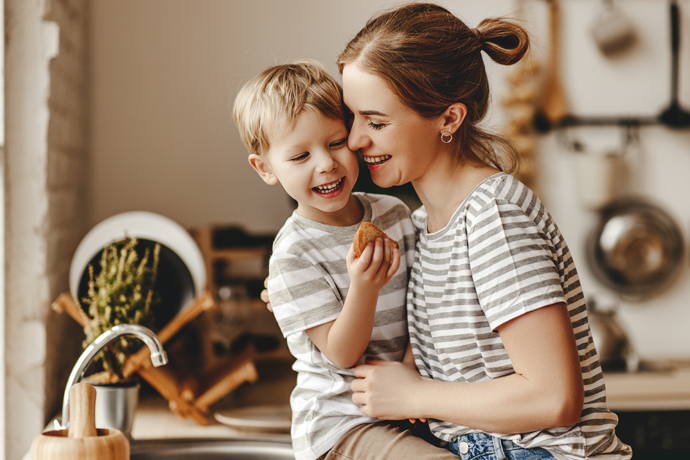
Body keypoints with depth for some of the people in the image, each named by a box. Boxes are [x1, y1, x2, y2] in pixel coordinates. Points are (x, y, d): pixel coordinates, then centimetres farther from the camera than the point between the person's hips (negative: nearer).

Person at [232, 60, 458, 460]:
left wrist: (412, 369, -4)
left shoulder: (393, 213, 3)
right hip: (338, 425, -6)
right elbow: (342, 355, -16)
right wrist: (364, 287, -32)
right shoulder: (293, 256, -15)